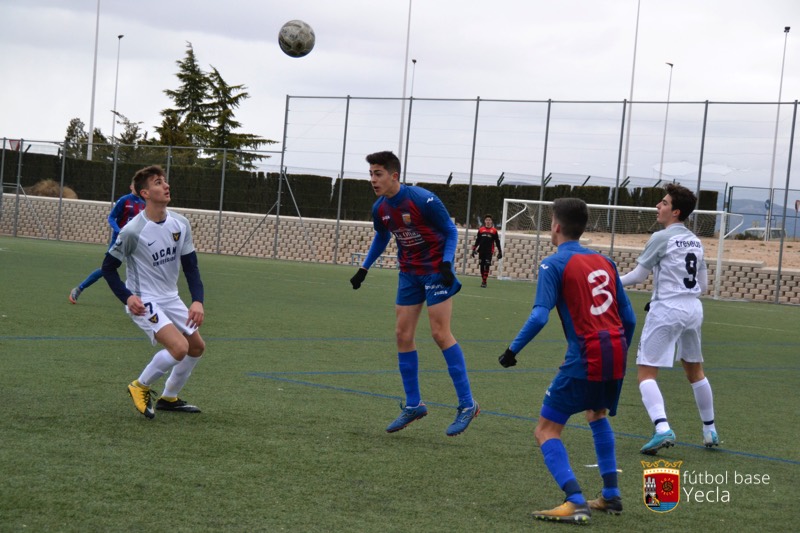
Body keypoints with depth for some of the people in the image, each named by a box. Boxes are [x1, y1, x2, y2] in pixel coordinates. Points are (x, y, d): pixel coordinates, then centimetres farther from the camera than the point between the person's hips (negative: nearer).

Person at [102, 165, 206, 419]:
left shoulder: (181, 224, -2)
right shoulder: (132, 231, -20)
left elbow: (190, 266, 3)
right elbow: (108, 267, -9)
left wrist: (197, 301, -11)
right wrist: (127, 297, -22)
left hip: (171, 299, 7)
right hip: (143, 302, -7)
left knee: (197, 347, 13)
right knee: (179, 347, -23)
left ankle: (169, 398, 31)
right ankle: (140, 387, 0)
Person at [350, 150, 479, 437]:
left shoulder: (423, 200, -21)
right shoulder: (380, 208, 0)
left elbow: (451, 231, -11)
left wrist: (446, 263, -23)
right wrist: (364, 268, 15)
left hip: (435, 271, -7)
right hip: (409, 273, 7)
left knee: (440, 333, -12)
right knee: (403, 335, 3)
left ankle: (467, 404, -5)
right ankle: (413, 405, 14)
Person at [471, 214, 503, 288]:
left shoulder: (494, 230, 3)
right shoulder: (481, 230, 8)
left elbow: (497, 242, 5)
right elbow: (477, 240, 13)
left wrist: (500, 252, 3)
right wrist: (474, 249, 9)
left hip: (489, 252, -3)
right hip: (481, 251, 3)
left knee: (487, 266, -11)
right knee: (482, 266, 5)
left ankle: (484, 281, -11)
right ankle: (482, 280, 16)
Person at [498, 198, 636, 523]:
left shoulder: (554, 264, -3)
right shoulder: (604, 262, 14)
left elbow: (539, 316, -15)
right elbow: (629, 318, 15)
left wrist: (512, 350, -7)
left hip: (584, 359, -7)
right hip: (615, 355, 7)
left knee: (546, 431, 1)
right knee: (597, 415, 32)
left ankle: (576, 503, -15)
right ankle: (611, 496, 30)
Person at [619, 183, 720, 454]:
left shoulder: (661, 238, -9)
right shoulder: (695, 241, 12)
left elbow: (638, 275, -5)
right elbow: (703, 284, 16)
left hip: (666, 310, -7)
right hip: (693, 309, 7)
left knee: (646, 373, -6)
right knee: (695, 371, 21)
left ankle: (662, 429, -24)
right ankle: (710, 430, 29)